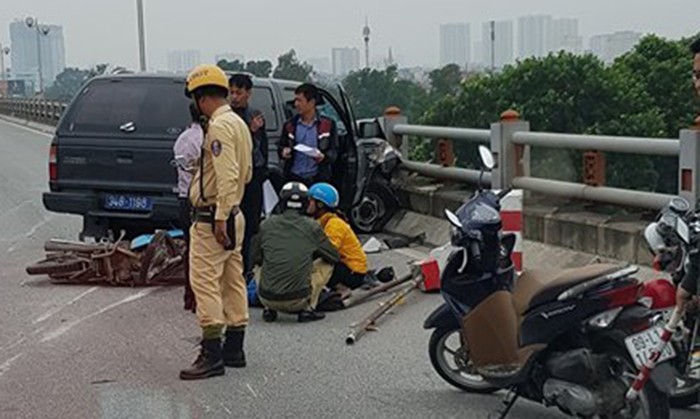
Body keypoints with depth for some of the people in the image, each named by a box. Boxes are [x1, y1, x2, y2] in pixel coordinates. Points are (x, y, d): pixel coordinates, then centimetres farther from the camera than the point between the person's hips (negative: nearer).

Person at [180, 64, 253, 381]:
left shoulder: (219, 126, -15)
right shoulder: (239, 123, 17)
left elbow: (228, 175, -25)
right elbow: (245, 174, 22)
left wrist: (220, 218, -25)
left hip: (212, 218, -10)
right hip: (233, 215, 10)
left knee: (205, 281, -9)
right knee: (232, 280, 12)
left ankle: (212, 354, -9)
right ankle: (234, 348, 19)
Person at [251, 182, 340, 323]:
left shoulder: (267, 224, 2)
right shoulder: (311, 226, -1)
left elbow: (256, 258, 14)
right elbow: (335, 257, 11)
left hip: (267, 298, 2)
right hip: (297, 299, -2)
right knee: (326, 265, 20)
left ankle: (269, 309, 15)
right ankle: (308, 309, 9)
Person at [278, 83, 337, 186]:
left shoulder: (328, 125, 3)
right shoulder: (290, 125, 10)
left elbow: (334, 151, 3)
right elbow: (281, 147, 18)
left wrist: (324, 157, -18)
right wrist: (283, 152, -7)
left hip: (318, 179, -2)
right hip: (295, 179, 2)